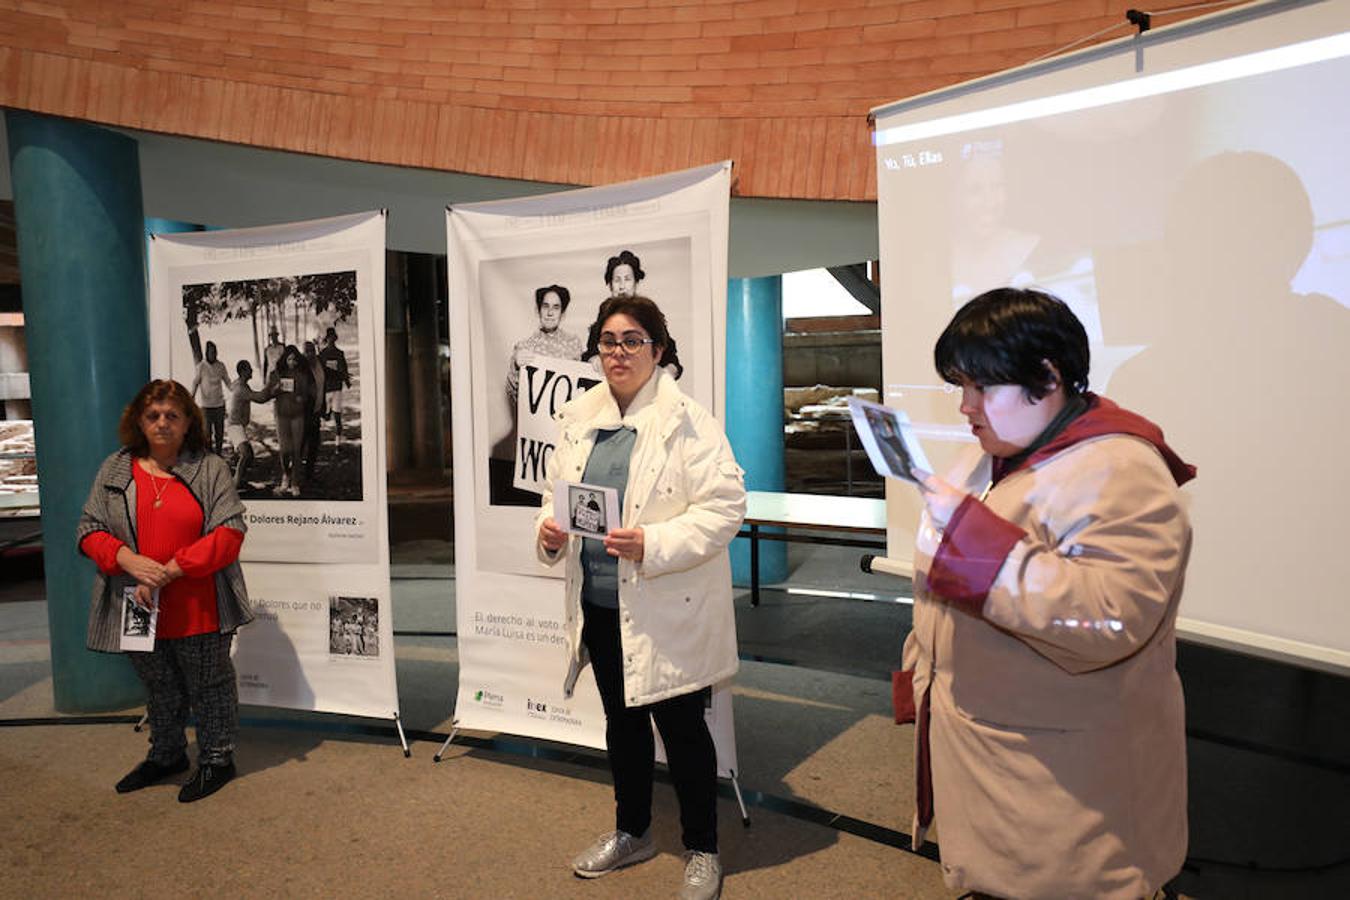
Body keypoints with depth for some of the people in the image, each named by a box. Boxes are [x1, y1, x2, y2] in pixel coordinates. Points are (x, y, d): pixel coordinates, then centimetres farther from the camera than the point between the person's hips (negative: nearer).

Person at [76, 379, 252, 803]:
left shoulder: (211, 468, -5)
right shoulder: (114, 470, 6)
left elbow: (229, 532, -12)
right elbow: (90, 529, 4)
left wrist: (171, 569, -19)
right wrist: (127, 559, -16)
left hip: (199, 611, -4)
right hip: (140, 610, 4)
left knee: (209, 687, 9)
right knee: (159, 689, 22)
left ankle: (216, 759, 26)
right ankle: (166, 756, 41)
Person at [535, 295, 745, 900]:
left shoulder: (687, 422, -12)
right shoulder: (578, 419, 7)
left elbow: (725, 506, -17)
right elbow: (557, 491, 17)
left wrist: (652, 544, -27)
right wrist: (549, 529, -5)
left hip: (667, 609, -6)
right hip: (599, 604, 6)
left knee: (682, 726, 7)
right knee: (621, 719, 21)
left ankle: (702, 851, 28)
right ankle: (632, 831, 42)